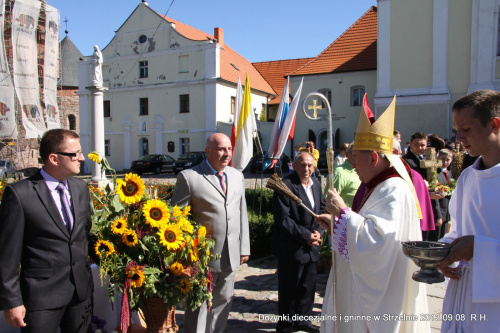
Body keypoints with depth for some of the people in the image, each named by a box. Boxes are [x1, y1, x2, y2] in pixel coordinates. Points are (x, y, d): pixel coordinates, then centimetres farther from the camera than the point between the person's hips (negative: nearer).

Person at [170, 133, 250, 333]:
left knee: (223, 302, 18)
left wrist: (244, 248, 10)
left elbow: (242, 214, 12)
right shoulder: (189, 177, -9)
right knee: (199, 305, 8)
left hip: (231, 256, 5)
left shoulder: (237, 176, 10)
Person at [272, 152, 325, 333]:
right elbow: (283, 219, -19)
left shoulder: (316, 184, 8)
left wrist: (317, 232, -2)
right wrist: (306, 236, -16)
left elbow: (322, 209, 15)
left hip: (311, 246, 7)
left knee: (308, 286, 17)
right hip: (291, 248, -7)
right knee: (289, 289, 6)